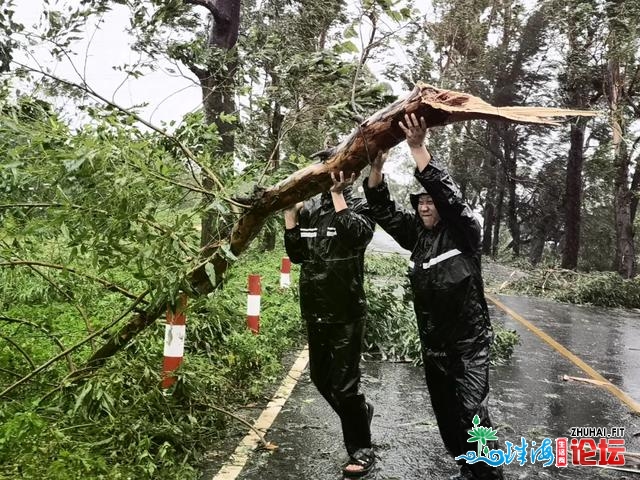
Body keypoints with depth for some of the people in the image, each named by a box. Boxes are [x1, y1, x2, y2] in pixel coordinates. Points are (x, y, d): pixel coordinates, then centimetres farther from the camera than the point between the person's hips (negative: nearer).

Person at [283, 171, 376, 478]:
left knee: (343, 386, 0)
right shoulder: (309, 209, 7)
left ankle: (361, 451, 20)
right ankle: (360, 412, 44)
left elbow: (355, 234, -28)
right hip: (315, 312, 6)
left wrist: (337, 192, -23)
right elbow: (296, 254, 3)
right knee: (321, 379, 18)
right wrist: (289, 211, -4)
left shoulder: (359, 207, -6)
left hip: (346, 314, -6)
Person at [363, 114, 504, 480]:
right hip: (433, 343, 6)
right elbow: (383, 211, -1)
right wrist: (377, 167, -15)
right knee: (446, 414, 13)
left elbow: (448, 194, -26)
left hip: (469, 341, -6)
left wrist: (418, 148, -31)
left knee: (472, 412, -13)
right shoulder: (416, 234, 5)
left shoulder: (464, 230, -9)